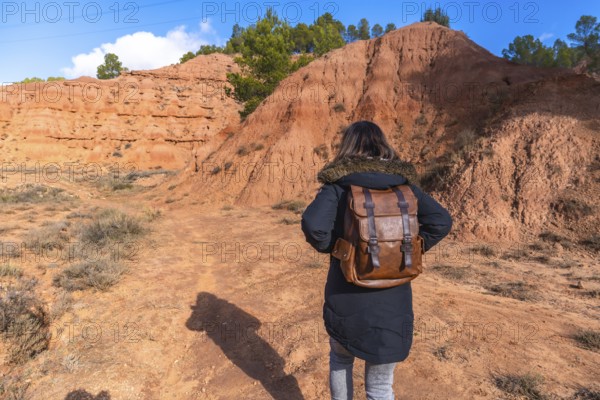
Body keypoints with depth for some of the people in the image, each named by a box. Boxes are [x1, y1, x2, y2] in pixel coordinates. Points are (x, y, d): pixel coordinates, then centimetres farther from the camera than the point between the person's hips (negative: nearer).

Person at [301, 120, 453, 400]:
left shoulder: (339, 184, -10)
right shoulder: (403, 183, 0)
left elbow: (313, 224, -25)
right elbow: (441, 221, -4)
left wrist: (329, 247, -6)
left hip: (347, 297, -2)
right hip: (393, 300, 2)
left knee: (340, 358, 29)